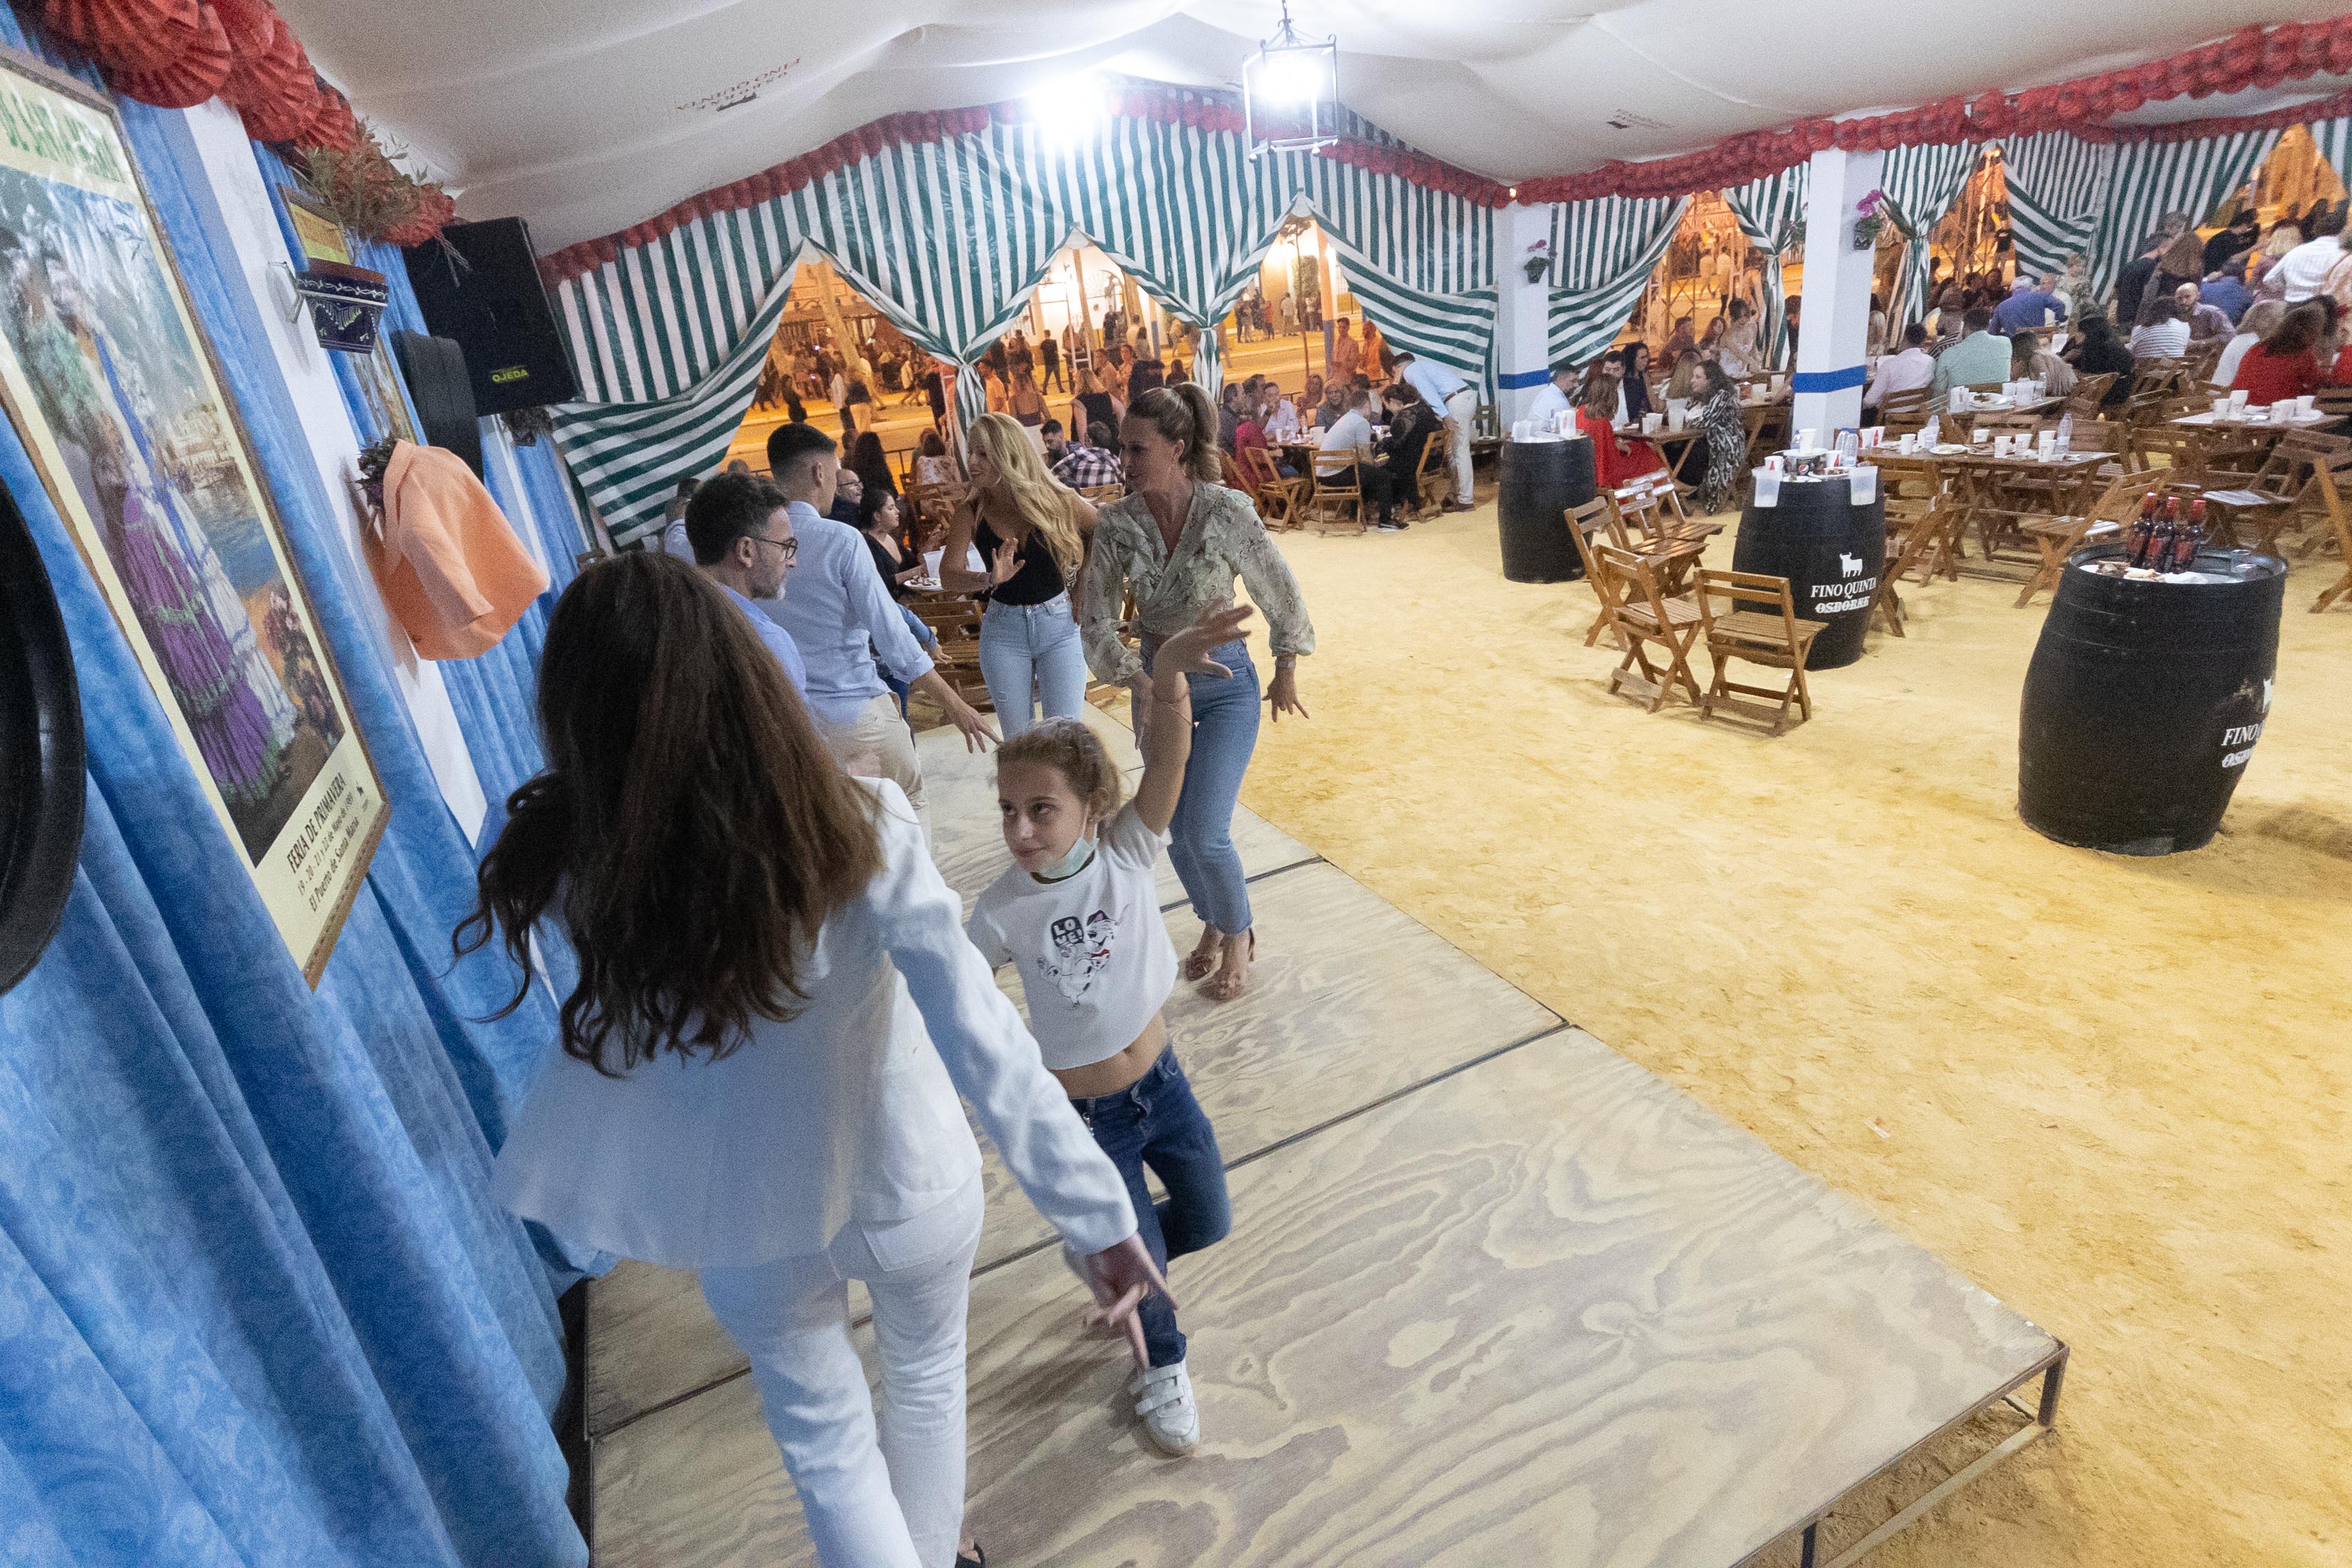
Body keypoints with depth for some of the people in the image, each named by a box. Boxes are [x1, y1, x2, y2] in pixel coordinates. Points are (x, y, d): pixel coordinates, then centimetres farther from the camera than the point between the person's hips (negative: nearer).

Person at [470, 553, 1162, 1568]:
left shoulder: (566, 865, -23)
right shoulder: (855, 829, -29)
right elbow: (985, 1043, -32)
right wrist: (1097, 1214, -26)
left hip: (748, 1223, 0)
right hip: (908, 1186, 1)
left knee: (823, 1438, 28)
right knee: (927, 1373, 32)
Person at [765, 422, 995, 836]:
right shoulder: (841, 540, -17)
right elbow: (890, 634, -17)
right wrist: (952, 702, -10)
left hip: (790, 714, 5)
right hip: (854, 708, -5)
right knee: (909, 803, 16)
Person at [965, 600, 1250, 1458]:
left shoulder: (1128, 851, -19)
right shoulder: (1002, 912, -21)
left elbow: (1168, 761, -36)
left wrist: (1168, 677, -51)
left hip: (1161, 1080, 3)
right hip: (1083, 1115, -3)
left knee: (1208, 1221, 19)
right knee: (1143, 1262, 10)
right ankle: (1161, 1368, 44)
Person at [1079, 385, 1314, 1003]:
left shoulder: (1227, 511, -18)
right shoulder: (1115, 524, -10)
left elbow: (1280, 594, -5)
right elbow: (1097, 624, -11)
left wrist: (1286, 674, 6)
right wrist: (1142, 683, -28)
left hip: (1225, 683, -3)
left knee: (1204, 833, -10)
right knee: (1176, 831, 13)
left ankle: (1238, 935, 20)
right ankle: (1212, 923, 41)